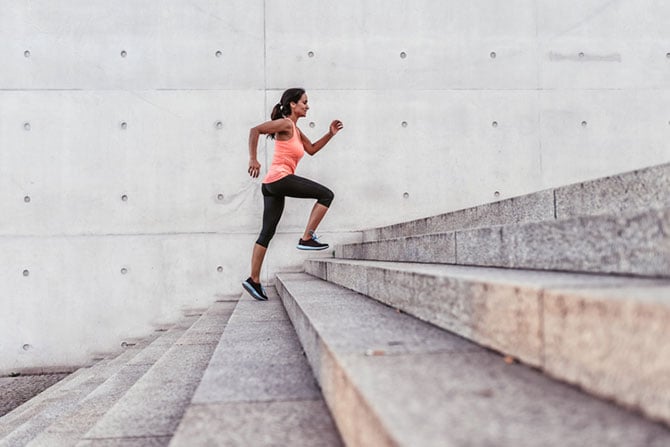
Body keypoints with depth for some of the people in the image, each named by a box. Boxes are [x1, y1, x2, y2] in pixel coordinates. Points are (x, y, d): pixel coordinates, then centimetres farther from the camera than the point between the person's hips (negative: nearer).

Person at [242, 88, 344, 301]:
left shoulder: (295, 130, 23)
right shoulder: (285, 124, -5)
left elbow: (312, 149, 29)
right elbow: (255, 130, -15)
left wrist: (330, 134, 20)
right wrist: (253, 159, -19)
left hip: (272, 186, 10)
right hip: (280, 178, -10)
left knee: (267, 233, 8)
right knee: (326, 195, -4)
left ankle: (254, 280, 9)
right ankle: (306, 238, -5)